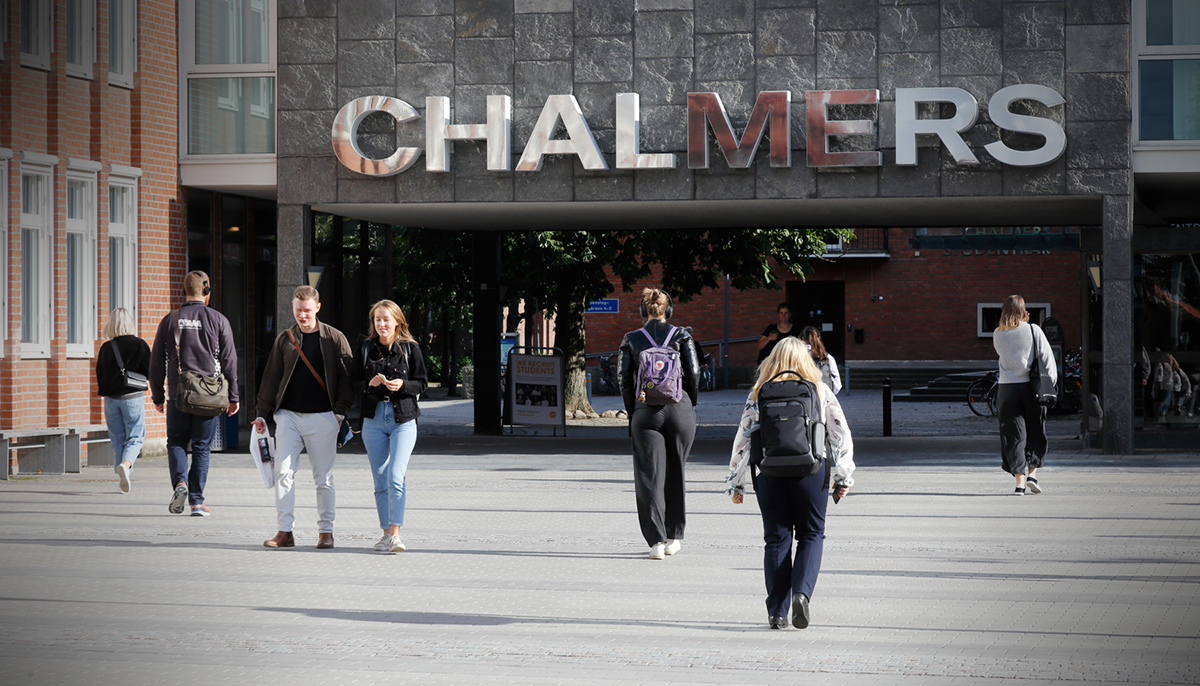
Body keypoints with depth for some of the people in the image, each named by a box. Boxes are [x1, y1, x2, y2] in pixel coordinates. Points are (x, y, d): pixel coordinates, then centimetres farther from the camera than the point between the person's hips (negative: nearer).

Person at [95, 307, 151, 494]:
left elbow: (100, 376, 2)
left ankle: (121, 479, 12)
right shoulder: (139, 344, -6)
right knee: (135, 437, 3)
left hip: (111, 399, 2)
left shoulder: (106, 348, -2)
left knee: (117, 439, 12)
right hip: (133, 397, -2)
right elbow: (151, 372, -3)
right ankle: (126, 464, -25)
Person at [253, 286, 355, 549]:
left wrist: (340, 411, -7)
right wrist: (261, 413, 7)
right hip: (288, 416, 2)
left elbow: (347, 377, 3)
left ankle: (326, 531, 12)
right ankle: (285, 532, -5)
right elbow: (271, 378, 14)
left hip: (322, 418, -2)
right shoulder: (284, 340, 11)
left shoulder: (334, 338, 4)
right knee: (283, 472, -7)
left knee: (323, 477, 3)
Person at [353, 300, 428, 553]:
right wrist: (370, 384, -13)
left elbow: (422, 383, 2)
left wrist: (402, 385, -17)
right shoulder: (365, 349, 7)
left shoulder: (410, 348, 1)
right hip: (374, 419, 3)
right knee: (380, 480, 6)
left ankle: (395, 534, -15)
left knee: (396, 477, -15)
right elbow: (355, 383, 8)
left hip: (403, 420, -3)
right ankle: (386, 533, 15)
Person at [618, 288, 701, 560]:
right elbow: (694, 374, -1)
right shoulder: (681, 336, 2)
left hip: (645, 412, -1)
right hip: (679, 410, 1)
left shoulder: (631, 340, 3)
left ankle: (656, 540, -12)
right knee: (675, 474, 14)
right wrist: (689, 406, 11)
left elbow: (624, 379, 0)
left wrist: (633, 412, 8)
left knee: (649, 476, 0)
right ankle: (674, 537, 21)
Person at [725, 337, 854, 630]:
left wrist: (736, 482, 12)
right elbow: (841, 433, 5)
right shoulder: (820, 391, 5)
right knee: (811, 534, 11)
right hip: (811, 471, -1)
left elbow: (743, 438, 5)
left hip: (770, 474, 1)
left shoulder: (758, 394, 5)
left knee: (776, 539, 8)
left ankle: (777, 611, 7)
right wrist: (844, 476, 11)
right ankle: (802, 592, -12)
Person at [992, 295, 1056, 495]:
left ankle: (1020, 481, -3)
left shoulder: (998, 334, 1)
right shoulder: (1033, 330, -5)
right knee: (1036, 432, 15)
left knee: (1013, 435, 3)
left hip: (1006, 388, 1)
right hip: (1030, 386, -1)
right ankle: (1032, 473, 4)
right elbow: (1047, 358, -3)